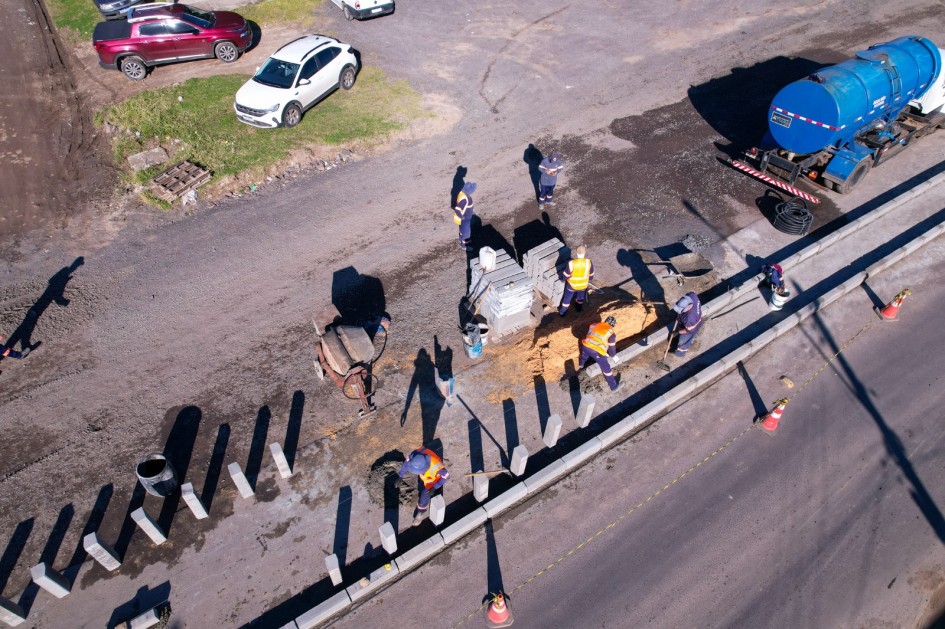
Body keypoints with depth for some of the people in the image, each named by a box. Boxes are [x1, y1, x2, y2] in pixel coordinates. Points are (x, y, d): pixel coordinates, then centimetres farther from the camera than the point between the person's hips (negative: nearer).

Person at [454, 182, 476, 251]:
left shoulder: (464, 192, -10)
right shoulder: (464, 199, -38)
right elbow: (457, 209, -37)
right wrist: (461, 217, -22)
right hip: (464, 218, -8)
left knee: (463, 230, 29)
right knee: (466, 232, 13)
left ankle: (462, 241, 50)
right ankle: (464, 245, 35)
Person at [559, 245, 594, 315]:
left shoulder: (571, 263, -34)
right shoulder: (589, 263, -26)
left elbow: (565, 276, -21)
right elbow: (591, 276, -9)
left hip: (571, 285, -2)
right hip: (583, 285, 2)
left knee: (567, 298, 25)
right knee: (580, 297, 34)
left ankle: (562, 312, 46)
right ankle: (578, 308, 60)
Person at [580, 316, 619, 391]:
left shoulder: (595, 325, 20)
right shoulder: (611, 333, 8)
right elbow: (612, 347, 14)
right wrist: (613, 355, 36)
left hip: (586, 346, 5)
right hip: (597, 352, -5)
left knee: (585, 354, 41)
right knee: (606, 368, 11)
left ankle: (582, 364, 71)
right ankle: (613, 386, 22)